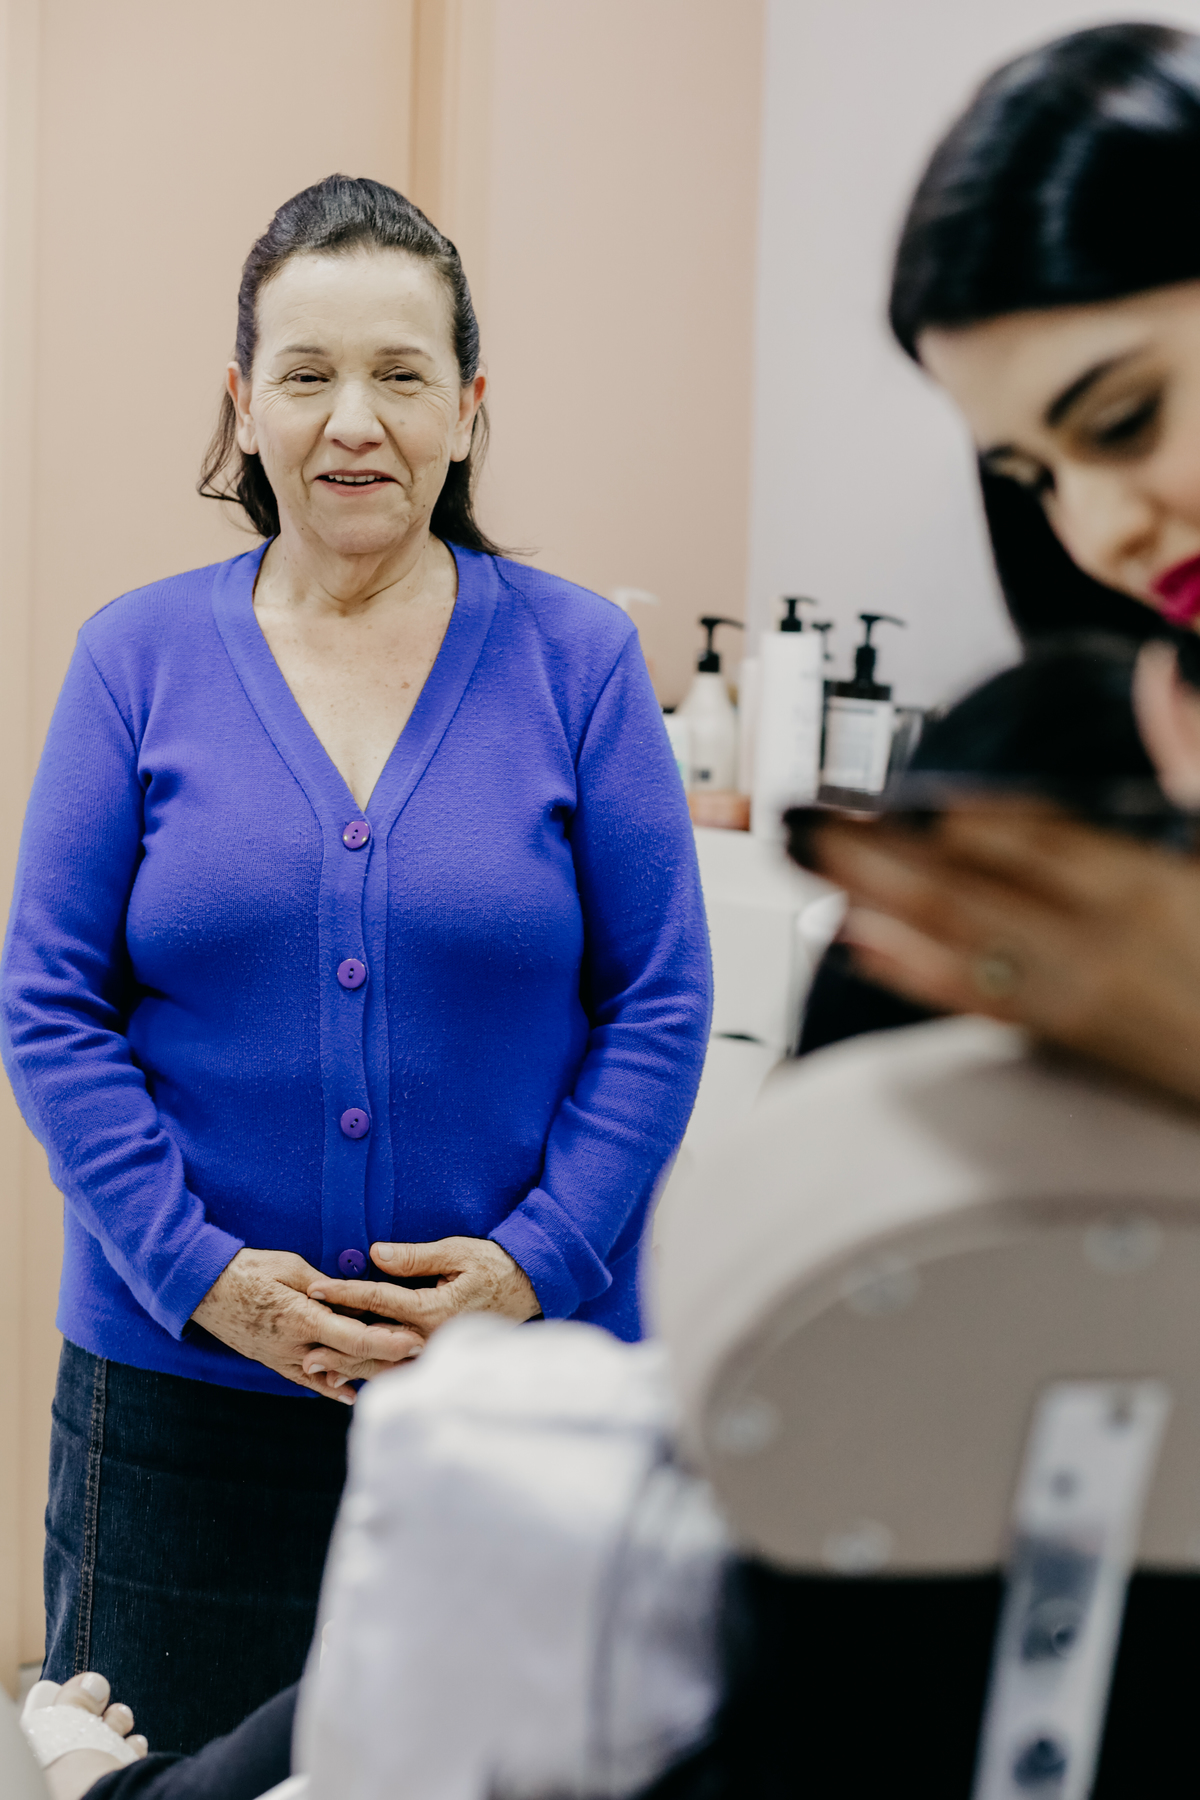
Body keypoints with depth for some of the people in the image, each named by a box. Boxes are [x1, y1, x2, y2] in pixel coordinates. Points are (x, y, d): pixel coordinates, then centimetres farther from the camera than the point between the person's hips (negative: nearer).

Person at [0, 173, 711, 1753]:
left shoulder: (576, 657, 0)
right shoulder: (138, 659, 1)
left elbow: (662, 1000, 0)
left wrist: (537, 1257, -11)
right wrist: (199, 1268, -11)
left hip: (518, 1370, 0)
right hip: (182, 1375, 1)